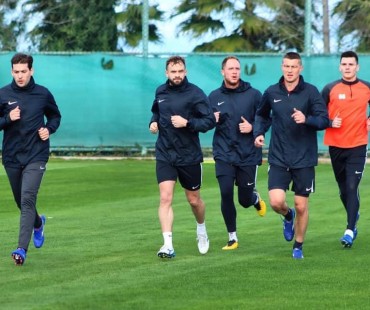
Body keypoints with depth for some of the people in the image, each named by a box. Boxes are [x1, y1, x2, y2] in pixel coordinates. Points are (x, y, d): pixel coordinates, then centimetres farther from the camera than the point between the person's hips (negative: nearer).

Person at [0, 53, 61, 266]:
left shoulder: (43, 94, 0)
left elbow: (55, 116, 16)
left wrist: (49, 129, -3)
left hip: (36, 156, -3)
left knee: (27, 198, -18)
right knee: (21, 201, 15)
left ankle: (22, 249, -23)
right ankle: (38, 223, 49)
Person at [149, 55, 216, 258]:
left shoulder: (195, 93, -10)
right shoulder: (160, 92, 5)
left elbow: (210, 121, -14)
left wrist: (187, 123, -26)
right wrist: (154, 122, 4)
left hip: (189, 155, -2)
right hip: (164, 154, 2)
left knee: (194, 200, 12)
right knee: (165, 198, -12)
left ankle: (201, 230, 42)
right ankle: (168, 245, -15)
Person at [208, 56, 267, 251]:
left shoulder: (253, 94, -1)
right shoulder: (214, 97, 5)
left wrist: (253, 127, -15)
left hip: (248, 155, -1)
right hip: (224, 155, 1)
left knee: (245, 200, 3)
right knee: (226, 194, -10)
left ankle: (256, 199, 43)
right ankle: (232, 238, 5)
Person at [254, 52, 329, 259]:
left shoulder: (311, 92, -5)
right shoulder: (271, 93, 3)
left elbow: (324, 120, -9)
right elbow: (262, 115, 22)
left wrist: (306, 119, -27)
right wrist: (259, 132, 4)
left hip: (304, 159, -1)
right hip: (278, 158, 1)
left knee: (301, 206, 4)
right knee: (276, 201, -13)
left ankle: (298, 245, 24)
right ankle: (288, 216, 23)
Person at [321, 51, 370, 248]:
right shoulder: (330, 89, -2)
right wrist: (330, 122, -15)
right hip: (335, 145, 1)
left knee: (352, 188, -12)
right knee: (343, 189, 13)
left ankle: (350, 231, -13)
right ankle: (353, 217, 39)